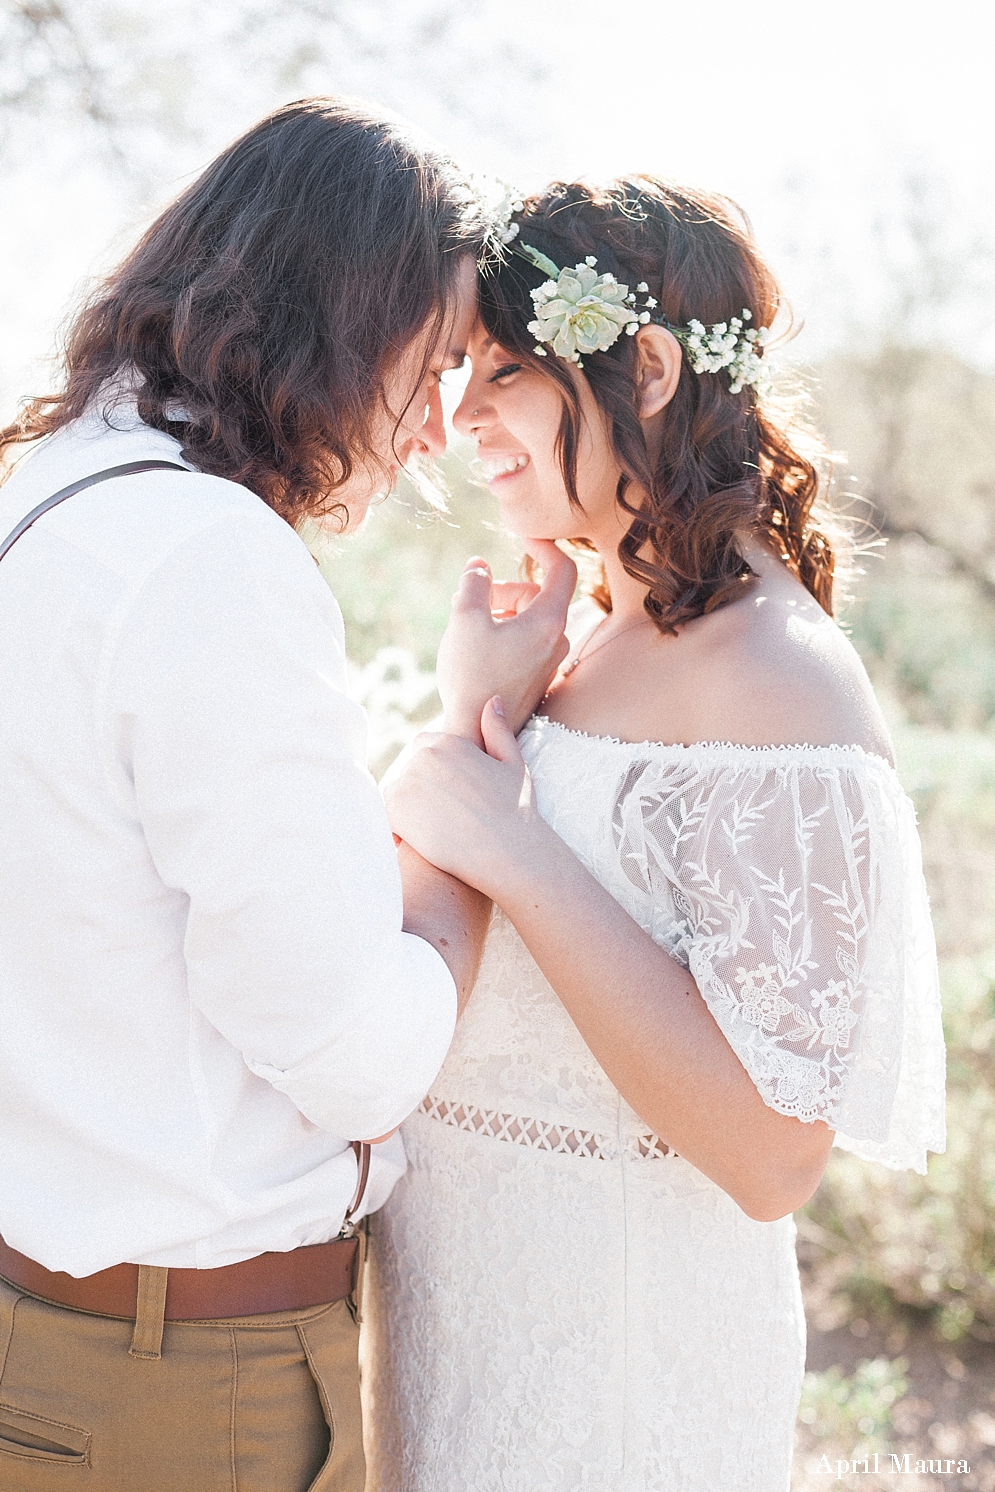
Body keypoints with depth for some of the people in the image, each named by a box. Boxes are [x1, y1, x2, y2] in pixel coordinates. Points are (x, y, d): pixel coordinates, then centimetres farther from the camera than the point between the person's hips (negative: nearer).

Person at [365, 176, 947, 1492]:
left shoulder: (775, 682, -21)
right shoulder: (586, 631, 4)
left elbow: (773, 1154, -27)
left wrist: (509, 849, -26)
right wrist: (468, 716, -4)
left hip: (614, 1347, -8)